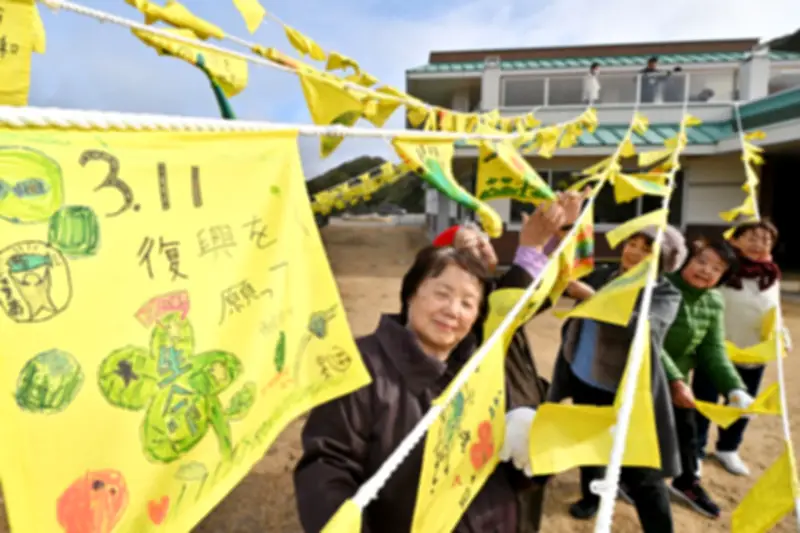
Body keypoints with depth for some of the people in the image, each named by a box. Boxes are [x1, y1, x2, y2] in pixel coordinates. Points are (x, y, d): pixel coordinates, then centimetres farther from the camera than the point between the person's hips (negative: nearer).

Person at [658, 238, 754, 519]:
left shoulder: (714, 304, -4)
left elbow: (714, 352, -5)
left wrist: (735, 389, -19)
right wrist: (675, 381, -36)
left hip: (678, 377, 6)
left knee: (686, 430, 18)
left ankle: (687, 482, 43)